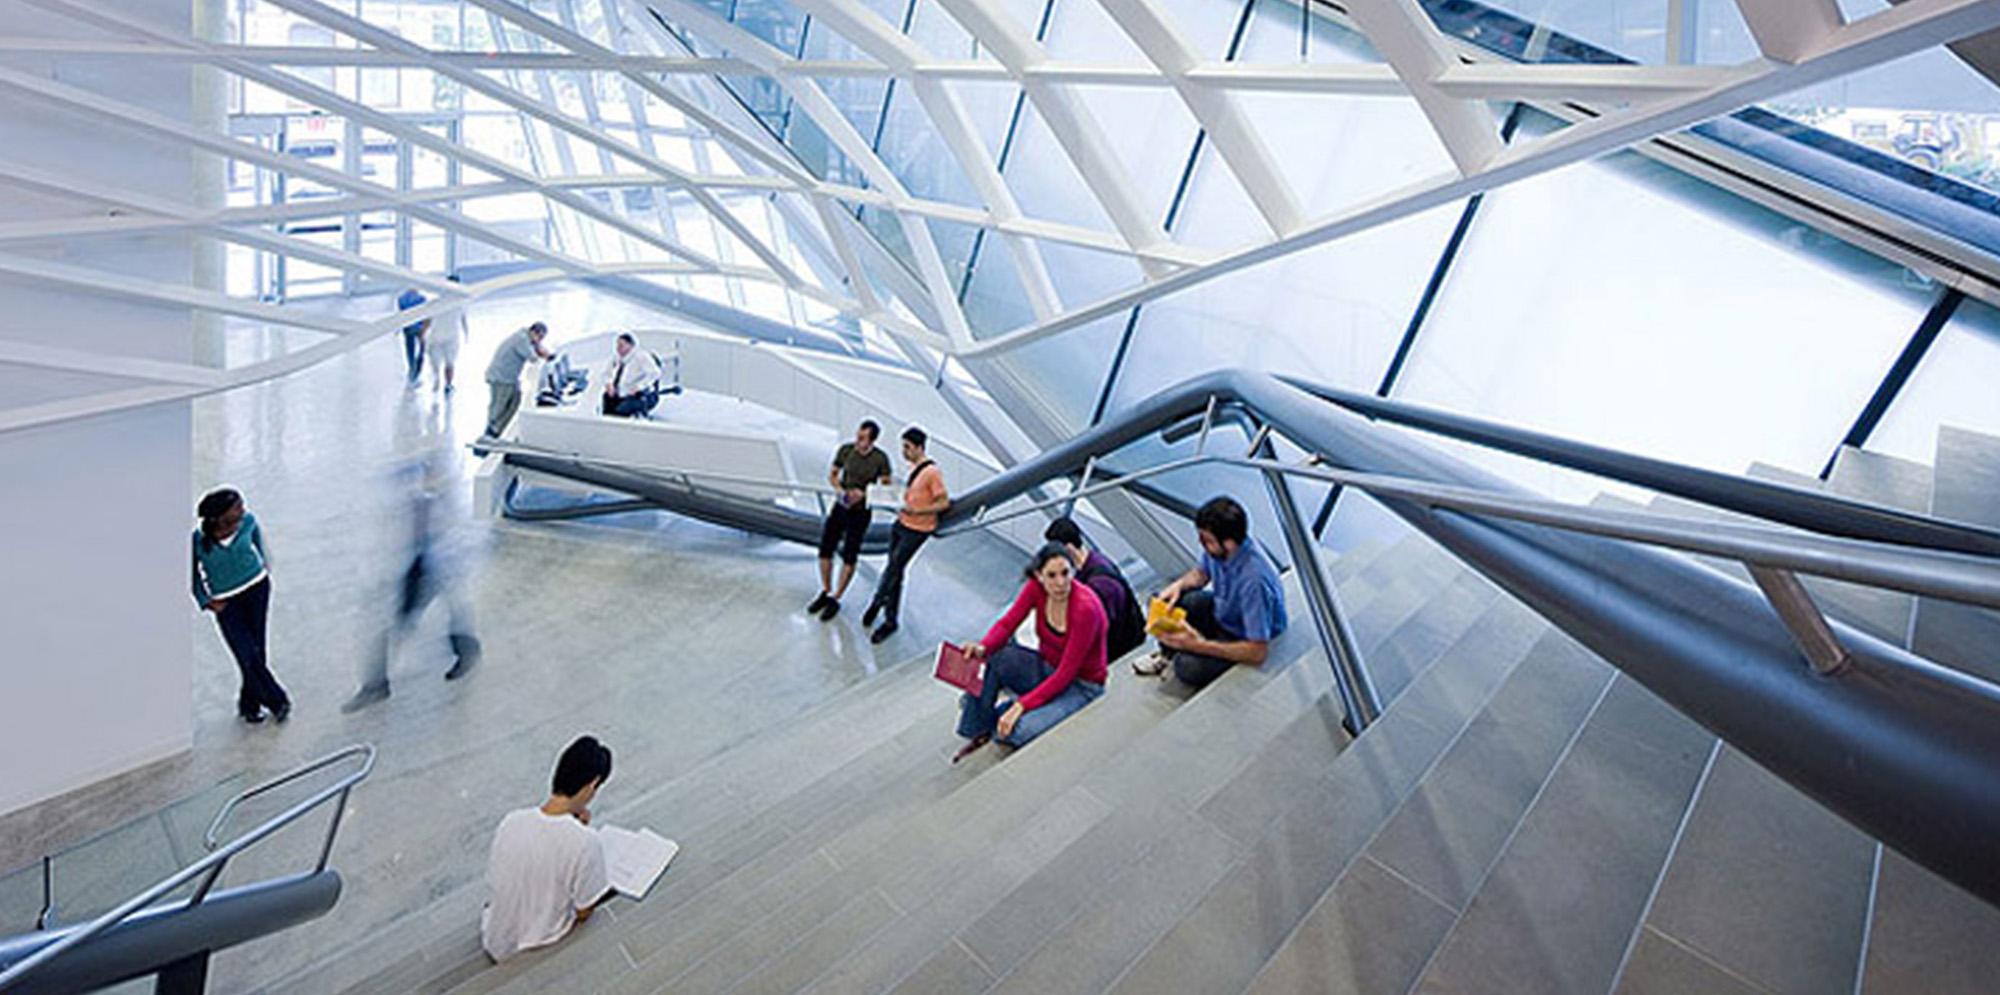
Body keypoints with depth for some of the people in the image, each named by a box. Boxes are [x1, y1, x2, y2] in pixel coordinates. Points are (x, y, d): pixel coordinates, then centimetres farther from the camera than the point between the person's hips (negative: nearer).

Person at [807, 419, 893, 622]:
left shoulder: (880, 459, -15)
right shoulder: (845, 450, -7)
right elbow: (832, 476, 5)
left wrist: (864, 493, -24)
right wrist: (843, 490, -14)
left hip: (860, 512, -3)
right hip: (840, 506, 4)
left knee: (849, 557, 1)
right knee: (825, 549, 6)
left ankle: (835, 600, 16)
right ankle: (825, 593, 26)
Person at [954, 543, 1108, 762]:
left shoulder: (1086, 607, -30)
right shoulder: (1036, 587, -13)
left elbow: (1067, 674, -26)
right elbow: (1007, 623, -8)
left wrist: (1021, 706, -29)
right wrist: (983, 647, -30)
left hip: (1081, 685, -5)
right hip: (1046, 668, 5)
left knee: (1017, 731, -28)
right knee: (989, 658, -23)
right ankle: (978, 732, -5)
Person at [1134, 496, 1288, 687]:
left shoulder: (1253, 580, -38)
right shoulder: (1218, 546, -18)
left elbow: (1258, 653, -33)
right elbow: (1202, 572, 7)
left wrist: (1199, 645, -33)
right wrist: (1178, 585, -16)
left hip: (1243, 636, -6)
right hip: (1219, 608, 7)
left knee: (1189, 668, -28)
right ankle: (1168, 653, 14)